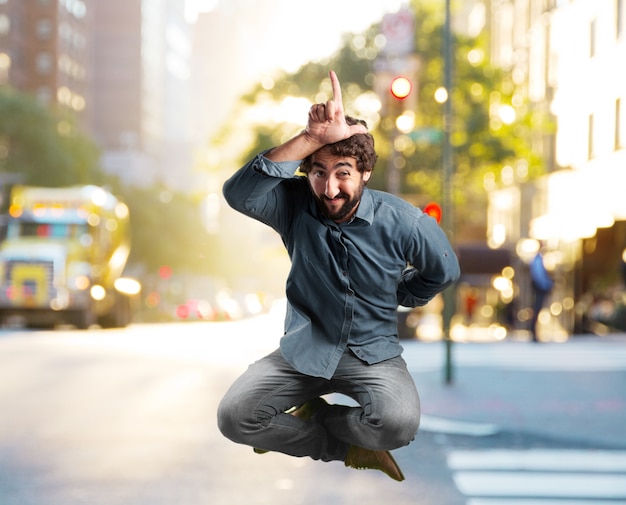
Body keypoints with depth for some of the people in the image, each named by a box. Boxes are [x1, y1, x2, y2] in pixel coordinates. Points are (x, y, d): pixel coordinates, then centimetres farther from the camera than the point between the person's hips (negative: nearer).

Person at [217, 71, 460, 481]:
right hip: (305, 350, 1)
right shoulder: (296, 205, -12)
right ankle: (350, 448, -4)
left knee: (399, 422, -33)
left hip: (372, 352, -1)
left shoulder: (401, 222, -12)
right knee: (233, 417, -20)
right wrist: (312, 138, -41)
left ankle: (310, 418, -2)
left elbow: (444, 271, 8)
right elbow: (240, 194, -35)